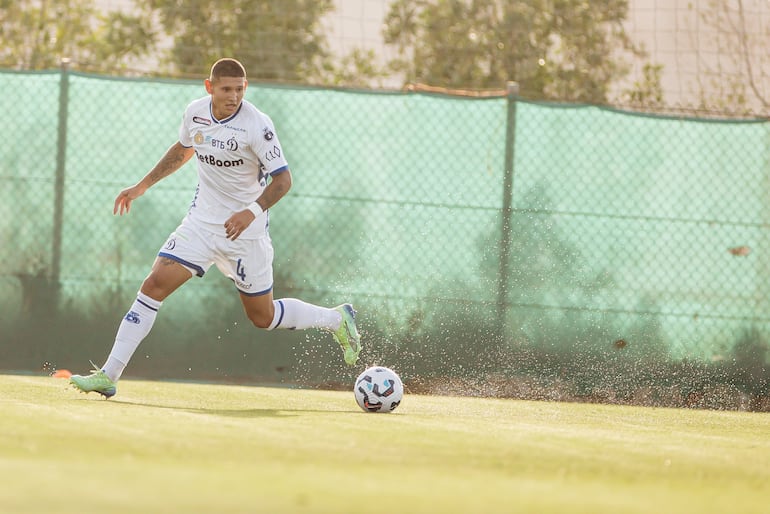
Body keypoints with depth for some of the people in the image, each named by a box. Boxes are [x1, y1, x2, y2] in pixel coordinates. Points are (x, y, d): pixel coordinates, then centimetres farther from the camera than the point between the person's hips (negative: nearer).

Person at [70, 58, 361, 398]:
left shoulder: (257, 125, -19)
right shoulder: (195, 113, -2)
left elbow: (282, 179, -17)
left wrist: (252, 211, -32)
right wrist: (143, 186, 22)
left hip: (245, 230, -4)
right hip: (202, 220, 4)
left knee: (263, 316, 4)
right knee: (155, 284, -11)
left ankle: (336, 319, 30)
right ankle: (108, 376, -10)